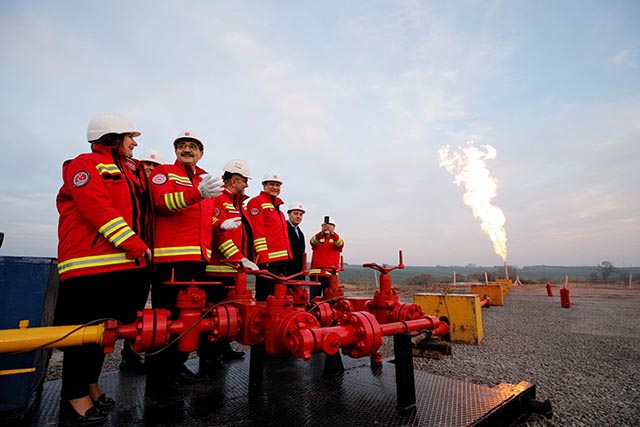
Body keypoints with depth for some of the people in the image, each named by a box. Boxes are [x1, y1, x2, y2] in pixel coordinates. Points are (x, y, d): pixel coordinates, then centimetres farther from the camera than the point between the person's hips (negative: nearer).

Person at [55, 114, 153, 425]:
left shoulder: (134, 171, 21)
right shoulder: (85, 164, -4)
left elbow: (142, 211, 21)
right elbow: (98, 209, -16)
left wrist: (143, 247, 8)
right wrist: (135, 245, -19)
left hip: (130, 263, 8)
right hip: (93, 265, -8)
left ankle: (90, 386, 29)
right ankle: (75, 398, 15)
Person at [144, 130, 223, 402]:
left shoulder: (206, 181, 21)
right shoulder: (164, 173, 3)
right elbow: (162, 201, -18)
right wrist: (196, 193, -33)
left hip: (199, 257, 7)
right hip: (170, 257, -7)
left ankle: (176, 366, 31)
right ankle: (157, 381, 9)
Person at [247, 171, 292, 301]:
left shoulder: (277, 207, 23)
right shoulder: (257, 202, -3)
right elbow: (256, 232, -13)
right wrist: (263, 256, -19)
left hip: (282, 260, 9)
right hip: (268, 260, -9)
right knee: (264, 297, -3)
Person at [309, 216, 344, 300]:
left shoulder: (336, 239, 10)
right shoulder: (317, 238, 12)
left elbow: (340, 244, -14)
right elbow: (313, 241, -12)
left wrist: (332, 233, -33)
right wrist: (321, 233, -33)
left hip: (330, 273, -1)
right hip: (316, 272, 1)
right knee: (313, 298, 3)